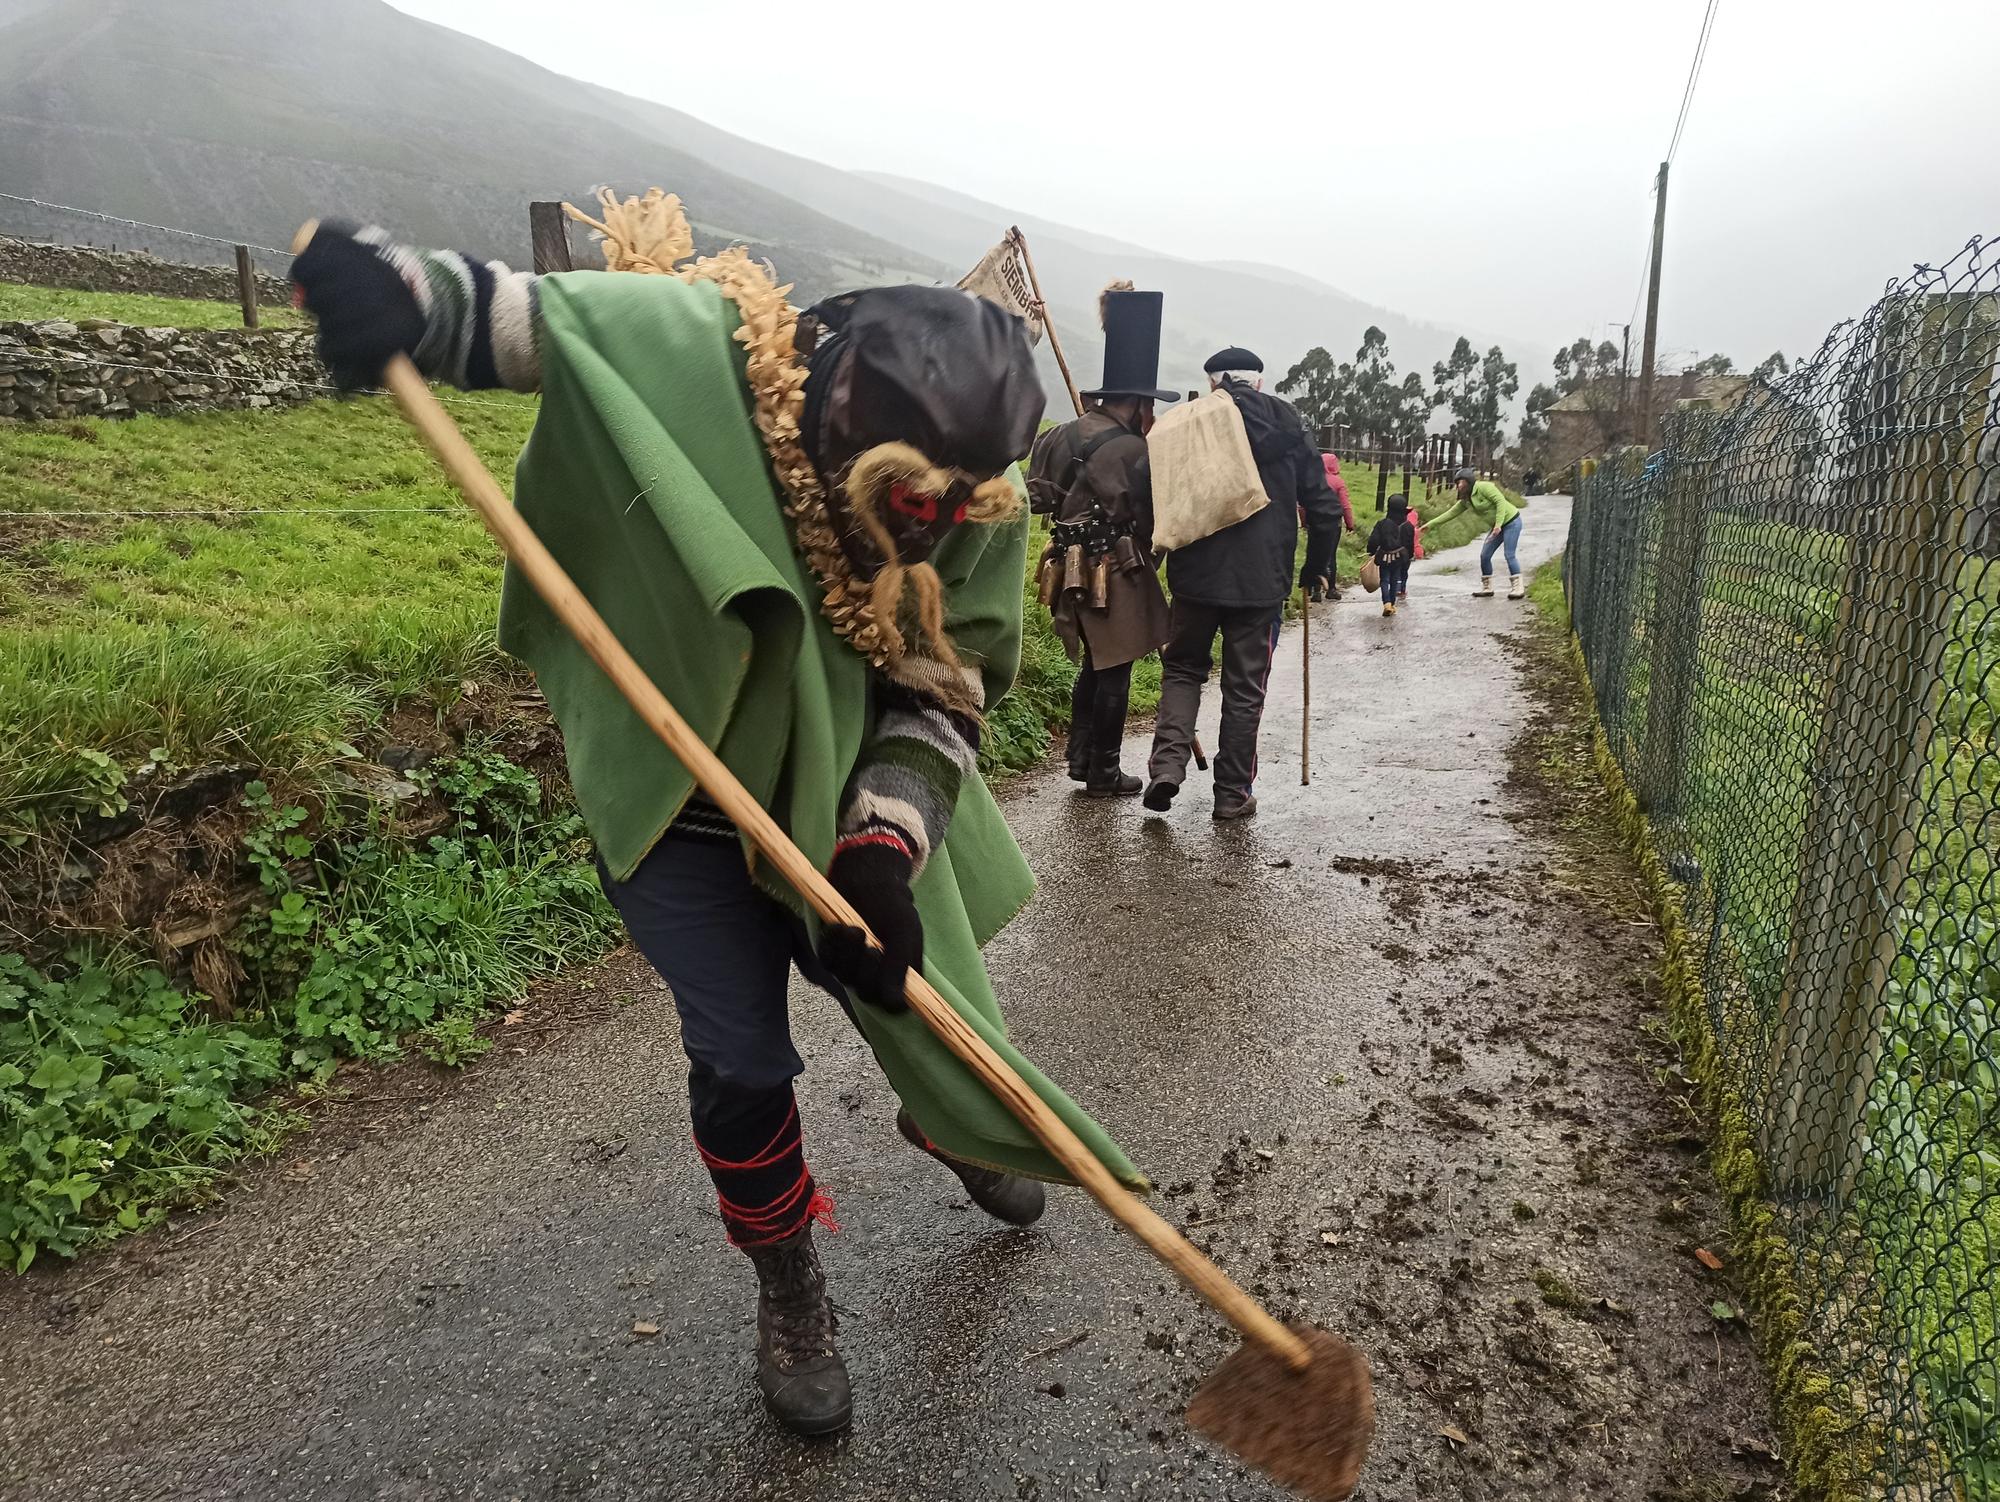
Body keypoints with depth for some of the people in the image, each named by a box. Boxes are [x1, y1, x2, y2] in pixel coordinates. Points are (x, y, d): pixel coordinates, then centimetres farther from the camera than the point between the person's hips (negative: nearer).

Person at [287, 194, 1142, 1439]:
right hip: (679, 801, -2)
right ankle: (789, 1290, 30)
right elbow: (513, 311, -16)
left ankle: (948, 1125, 53)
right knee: (744, 1065, -1)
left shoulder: (975, 508, -17)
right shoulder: (695, 355, -27)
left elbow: (944, 691, -14)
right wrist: (404, 287, -40)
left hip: (847, 804, 3)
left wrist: (885, 851, -28)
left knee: (933, 1013, 13)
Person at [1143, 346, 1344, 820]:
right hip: (1263, 581, 1)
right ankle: (1234, 793, 14)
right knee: (1245, 688, 9)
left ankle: (1168, 762, -2)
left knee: (1183, 667, 17)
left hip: (1196, 574, 0)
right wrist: (1317, 568, 17)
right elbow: (1324, 509, 5)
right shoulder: (1289, 430, 5)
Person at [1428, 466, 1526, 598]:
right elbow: (1450, 513, 8)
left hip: (1511, 521, -9)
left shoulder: (1483, 487, -20)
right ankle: (1487, 587, 15)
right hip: (1497, 526, 9)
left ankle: (1518, 587, -4)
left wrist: (1498, 525, -29)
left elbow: (1500, 501, -24)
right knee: (1484, 556, 5)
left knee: (1510, 555, -12)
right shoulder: (1465, 500, 5)